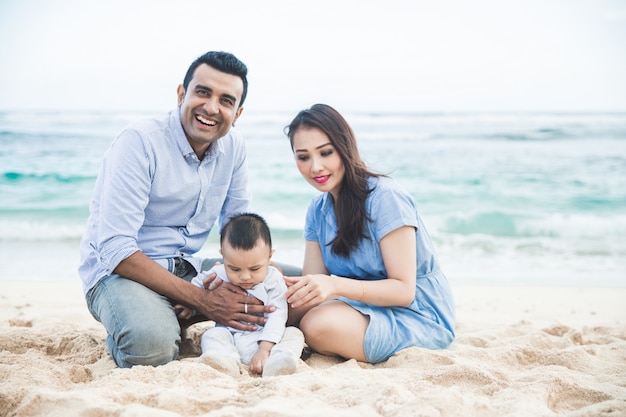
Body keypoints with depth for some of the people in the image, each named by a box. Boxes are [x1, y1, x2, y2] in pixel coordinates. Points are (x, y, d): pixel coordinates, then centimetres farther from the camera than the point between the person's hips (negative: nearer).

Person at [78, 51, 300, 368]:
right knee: (153, 345, -38)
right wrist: (201, 300, -28)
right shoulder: (139, 142, -20)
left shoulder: (233, 147, 0)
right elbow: (115, 249, -26)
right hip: (118, 271, -6)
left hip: (187, 267, 7)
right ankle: (124, 340, -1)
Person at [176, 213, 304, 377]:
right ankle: (227, 362, -48)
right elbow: (198, 283, 20)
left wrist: (264, 348, -25)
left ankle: (275, 363, -50)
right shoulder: (218, 275, -3)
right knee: (211, 335, -22)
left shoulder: (273, 280, -9)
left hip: (264, 337, -1)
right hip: (228, 335, 2)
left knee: (294, 334, -21)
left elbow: (277, 316, -15)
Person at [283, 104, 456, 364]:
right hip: (368, 307, 6)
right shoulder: (318, 211, 4)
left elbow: (404, 290, -21)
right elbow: (313, 287, -4)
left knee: (319, 325, -31)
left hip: (418, 316, -6)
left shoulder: (385, 197, -19)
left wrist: (336, 285, -35)